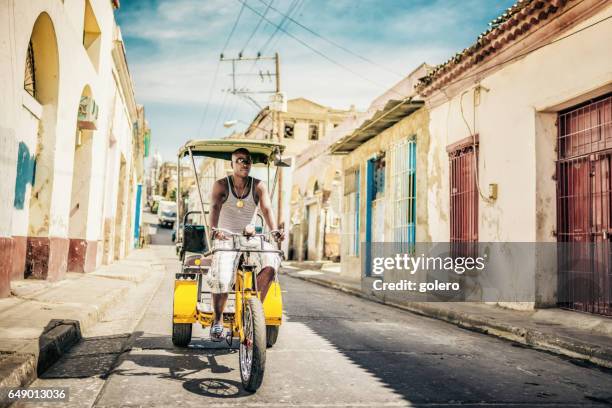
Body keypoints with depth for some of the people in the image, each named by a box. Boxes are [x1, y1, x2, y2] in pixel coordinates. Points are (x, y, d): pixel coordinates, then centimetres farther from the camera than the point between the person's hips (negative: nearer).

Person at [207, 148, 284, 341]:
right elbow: (215, 207, -19)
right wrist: (214, 229, -40)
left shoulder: (258, 186, 2)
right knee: (221, 278, -27)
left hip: (250, 239, 2)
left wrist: (274, 231, -32)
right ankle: (218, 320, -1)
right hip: (225, 239, -2)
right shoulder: (221, 185, -1)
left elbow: (267, 209, -12)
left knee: (271, 263, -28)